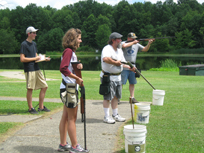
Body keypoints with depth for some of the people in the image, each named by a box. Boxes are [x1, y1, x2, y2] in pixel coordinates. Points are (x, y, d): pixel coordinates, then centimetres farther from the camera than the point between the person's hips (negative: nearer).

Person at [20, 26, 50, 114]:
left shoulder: (34, 44, 17)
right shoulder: (24, 44, -8)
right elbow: (22, 59, -15)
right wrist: (35, 58, -12)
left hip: (37, 69, 8)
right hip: (29, 70, -8)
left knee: (44, 86, 8)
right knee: (30, 89, -2)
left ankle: (41, 107, 18)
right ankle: (30, 108, 10)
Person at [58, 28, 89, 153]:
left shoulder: (72, 52, 16)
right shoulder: (68, 51, -15)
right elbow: (63, 68, -26)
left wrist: (78, 66, 1)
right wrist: (77, 78, -22)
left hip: (71, 87, 10)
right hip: (69, 87, -10)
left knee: (66, 117, 14)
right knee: (72, 118, -2)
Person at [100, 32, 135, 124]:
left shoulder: (119, 50, 14)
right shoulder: (107, 49, -15)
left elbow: (122, 63, 21)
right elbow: (105, 59, -36)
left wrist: (129, 67, 5)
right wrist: (115, 62, -25)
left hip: (117, 77, 8)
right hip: (108, 77, -8)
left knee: (115, 97, 14)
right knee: (108, 97, -2)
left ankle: (115, 115, 25)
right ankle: (106, 117, 6)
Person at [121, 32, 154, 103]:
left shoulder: (137, 45, 11)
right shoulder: (123, 43, -3)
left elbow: (145, 49, 8)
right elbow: (124, 46, -27)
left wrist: (149, 44, -10)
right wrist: (133, 42, -16)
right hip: (124, 66, -5)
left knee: (132, 83, 7)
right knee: (121, 83, -4)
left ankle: (132, 98, 15)